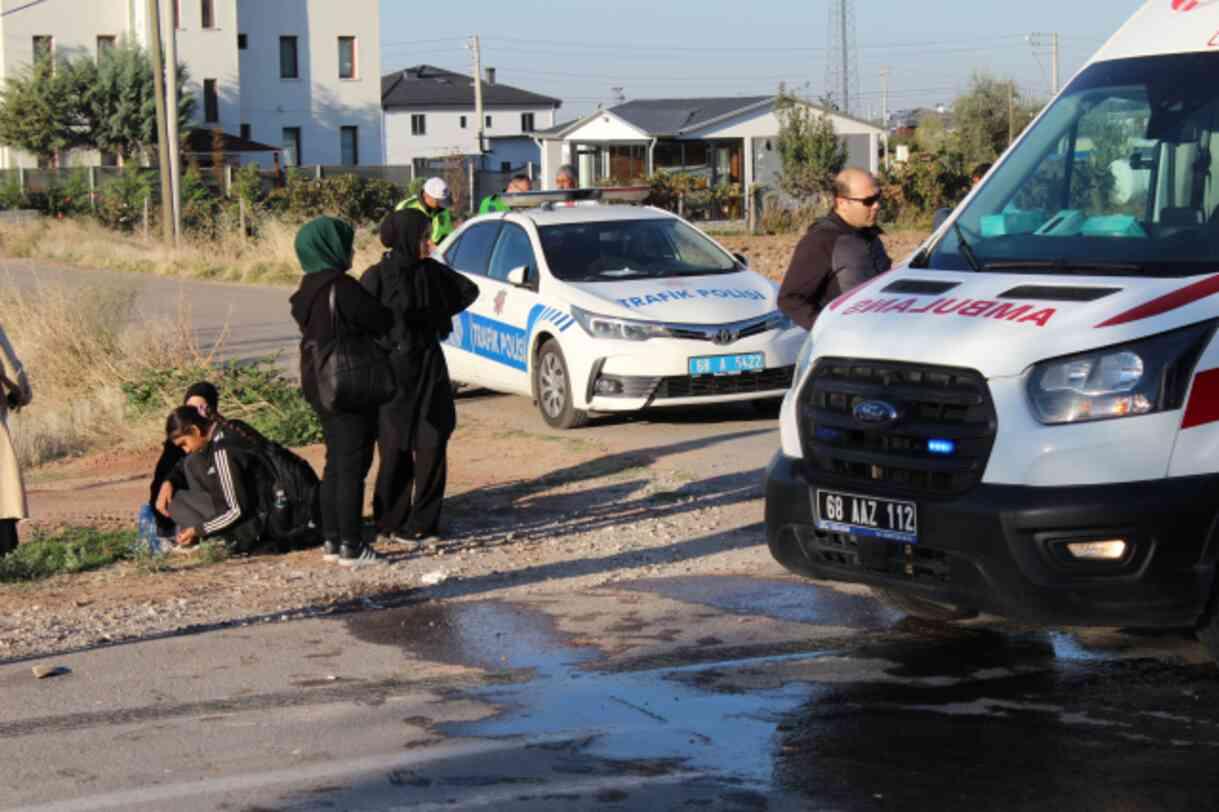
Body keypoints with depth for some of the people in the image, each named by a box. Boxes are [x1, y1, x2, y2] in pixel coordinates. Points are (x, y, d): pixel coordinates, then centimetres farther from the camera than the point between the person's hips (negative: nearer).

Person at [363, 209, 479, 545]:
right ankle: (391, 522, 11)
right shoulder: (377, 276, -11)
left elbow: (469, 290, 14)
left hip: (429, 369, 5)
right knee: (396, 450, 2)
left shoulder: (431, 271, 3)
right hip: (393, 370, -5)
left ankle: (424, 520, 12)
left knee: (432, 446, 4)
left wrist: (438, 315, 8)